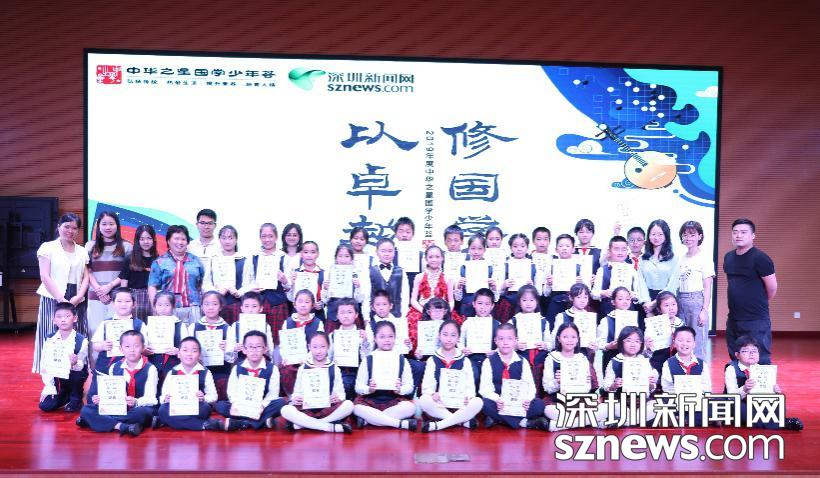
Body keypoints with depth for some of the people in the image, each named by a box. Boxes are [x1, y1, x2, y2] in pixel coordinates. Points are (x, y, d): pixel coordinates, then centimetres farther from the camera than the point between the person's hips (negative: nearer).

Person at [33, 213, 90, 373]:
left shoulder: (82, 251, 15)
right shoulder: (48, 247, 3)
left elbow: (85, 277, 10)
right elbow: (45, 276, -5)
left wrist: (78, 297, -7)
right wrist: (61, 299, -13)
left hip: (76, 301, 4)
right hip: (54, 299, -4)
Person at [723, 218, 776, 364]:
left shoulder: (760, 258, -12)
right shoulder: (728, 257, 10)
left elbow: (772, 288, -8)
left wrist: (758, 304, 7)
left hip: (756, 321, -8)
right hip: (733, 319, 8)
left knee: (760, 362, -6)